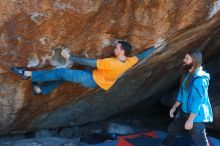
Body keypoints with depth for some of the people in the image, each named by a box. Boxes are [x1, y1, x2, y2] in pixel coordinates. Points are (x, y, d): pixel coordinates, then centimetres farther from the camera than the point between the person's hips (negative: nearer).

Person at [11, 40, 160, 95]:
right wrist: (154, 47, 17)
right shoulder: (129, 62, -13)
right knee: (62, 77, 16)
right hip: (95, 81, 8)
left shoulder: (111, 62, -34)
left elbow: (89, 62, -30)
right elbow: (142, 56, 4)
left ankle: (28, 74, -6)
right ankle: (41, 89, 27)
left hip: (91, 79, -8)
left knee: (61, 73, -11)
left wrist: (70, 57, -23)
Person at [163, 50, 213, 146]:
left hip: (196, 115, -10)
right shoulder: (187, 74, 5)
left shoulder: (199, 79, -26)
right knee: (172, 128, 25)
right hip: (184, 112, 10)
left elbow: (198, 101, -27)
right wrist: (174, 107, 12)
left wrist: (190, 120, -25)